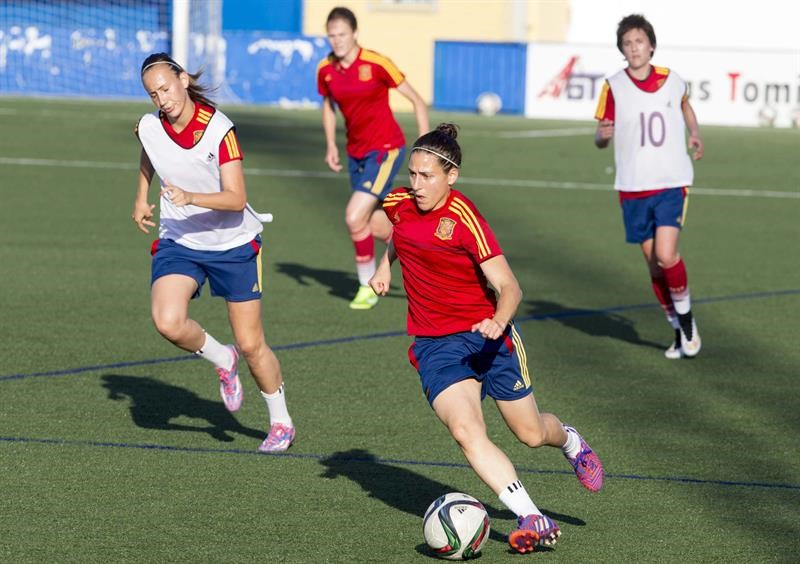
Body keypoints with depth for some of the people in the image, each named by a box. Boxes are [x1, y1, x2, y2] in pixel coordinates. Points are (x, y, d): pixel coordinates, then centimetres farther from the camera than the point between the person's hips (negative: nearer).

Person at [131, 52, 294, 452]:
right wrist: (142, 199, 19)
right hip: (178, 242, 3)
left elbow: (236, 199, -27)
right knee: (168, 322, -25)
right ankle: (222, 360, 6)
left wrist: (190, 198, -41)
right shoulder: (148, 127, -8)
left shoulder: (218, 128, -22)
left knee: (251, 344, 2)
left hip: (233, 243, -3)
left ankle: (281, 423, 24)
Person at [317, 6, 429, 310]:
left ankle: (367, 286, 4)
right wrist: (331, 145, 7)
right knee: (375, 224, 11)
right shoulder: (326, 70, -2)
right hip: (356, 152, 6)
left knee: (355, 217, -17)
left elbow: (416, 101, -10)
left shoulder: (375, 64, -18)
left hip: (386, 148, -6)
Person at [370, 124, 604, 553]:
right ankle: (532, 518, -24)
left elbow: (508, 287, -21)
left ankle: (571, 443, 48)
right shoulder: (398, 204, -3)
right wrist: (386, 263, 13)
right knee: (465, 430, -22)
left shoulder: (462, 218, -20)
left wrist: (499, 321, -38)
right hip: (434, 345, 3)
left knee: (531, 434, 10)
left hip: (486, 335, -3)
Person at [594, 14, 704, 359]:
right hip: (633, 187, 1)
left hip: (672, 184, -1)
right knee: (653, 264, 6)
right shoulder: (614, 87, -3)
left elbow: (685, 106, 24)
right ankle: (679, 331, 21)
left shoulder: (672, 81, 0)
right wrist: (603, 135, -22)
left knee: (666, 256, -18)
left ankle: (686, 317, 5)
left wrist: (694, 133, 6)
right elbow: (600, 139, 1)